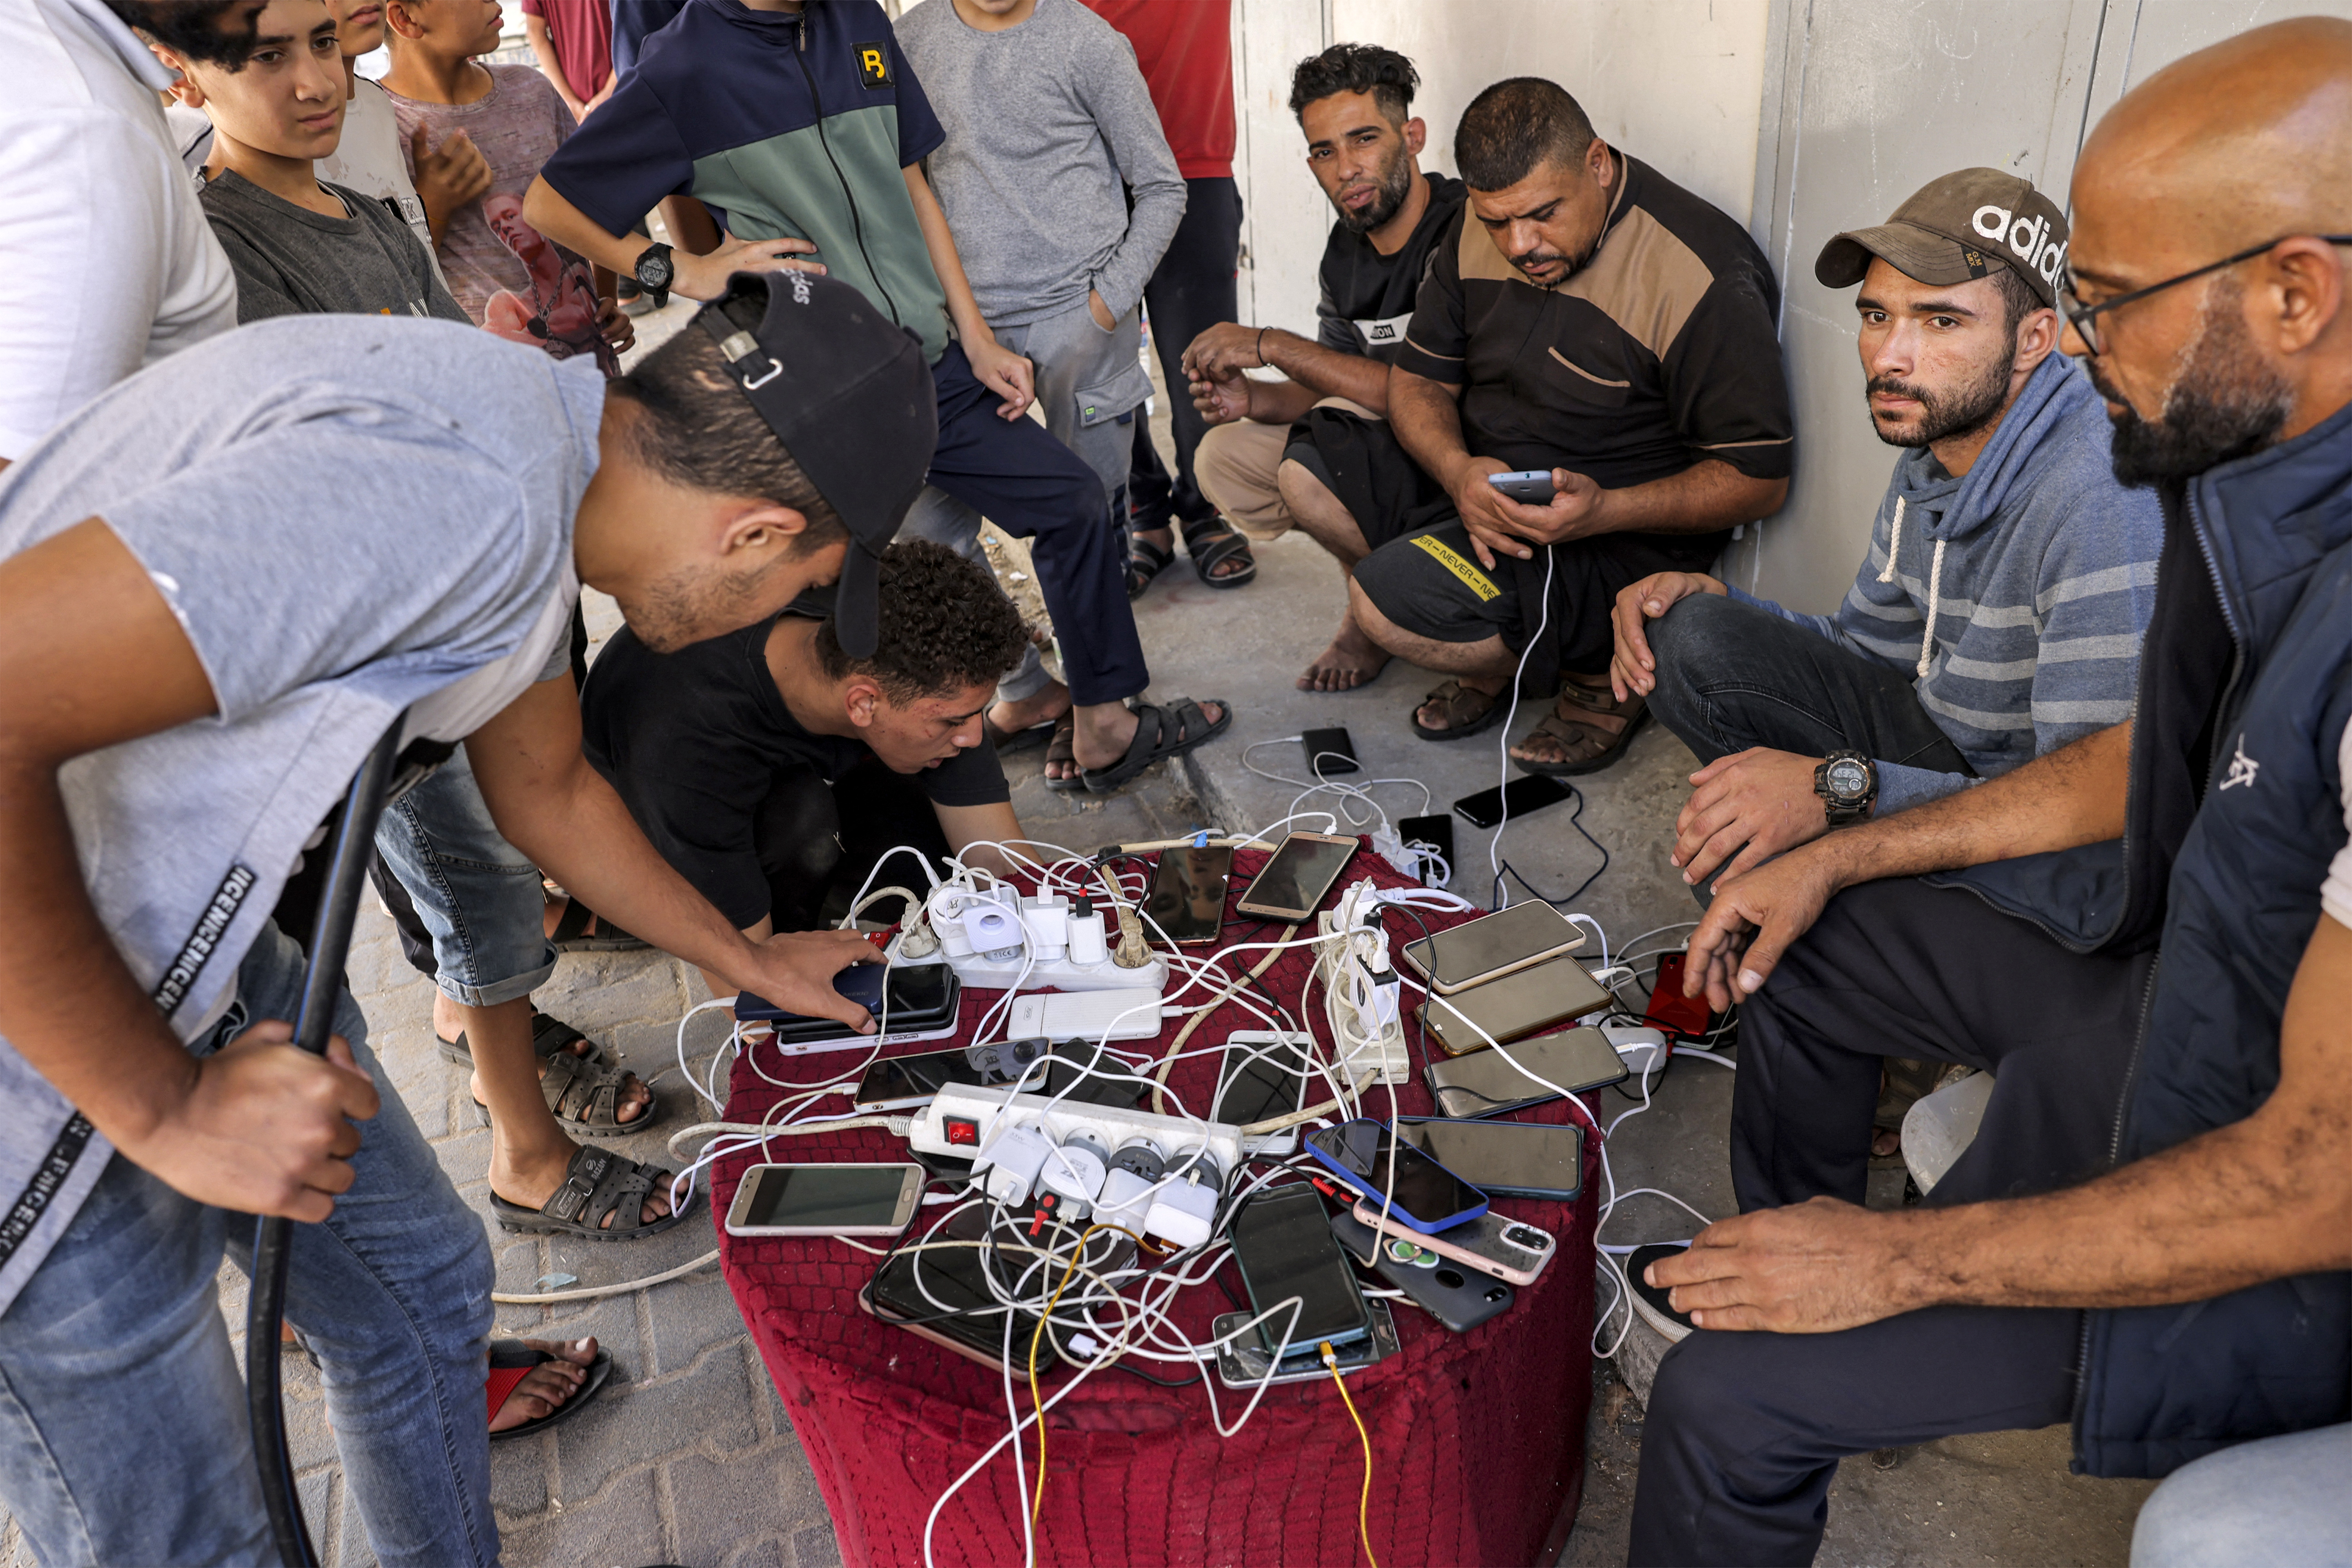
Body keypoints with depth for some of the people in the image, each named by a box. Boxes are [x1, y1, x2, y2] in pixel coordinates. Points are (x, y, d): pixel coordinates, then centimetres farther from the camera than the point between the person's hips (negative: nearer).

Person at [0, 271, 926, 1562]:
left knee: (420, 1280, 21)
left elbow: (545, 791, 18)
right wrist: (164, 1108, -22)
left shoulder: (531, 449, 2)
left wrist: (752, 964, 29)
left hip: (176, 940, 9)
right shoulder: (460, 491, -30)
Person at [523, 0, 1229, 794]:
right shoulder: (680, 68, -9)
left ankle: (1103, 729, 23)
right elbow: (549, 206, -4)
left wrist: (977, 341, 10)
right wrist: (681, 273, -13)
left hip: (930, 363, 6)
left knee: (1074, 500, 9)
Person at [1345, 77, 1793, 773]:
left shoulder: (1701, 281, -21)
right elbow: (1417, 378, 5)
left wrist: (1604, 510, -32)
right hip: (1481, 483, 8)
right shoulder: (1481, 231, -1)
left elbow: (1759, 477, -17)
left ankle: (1597, 671, 0)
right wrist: (1459, 470, -18)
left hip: (1622, 536, -8)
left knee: (1392, 602, -28)